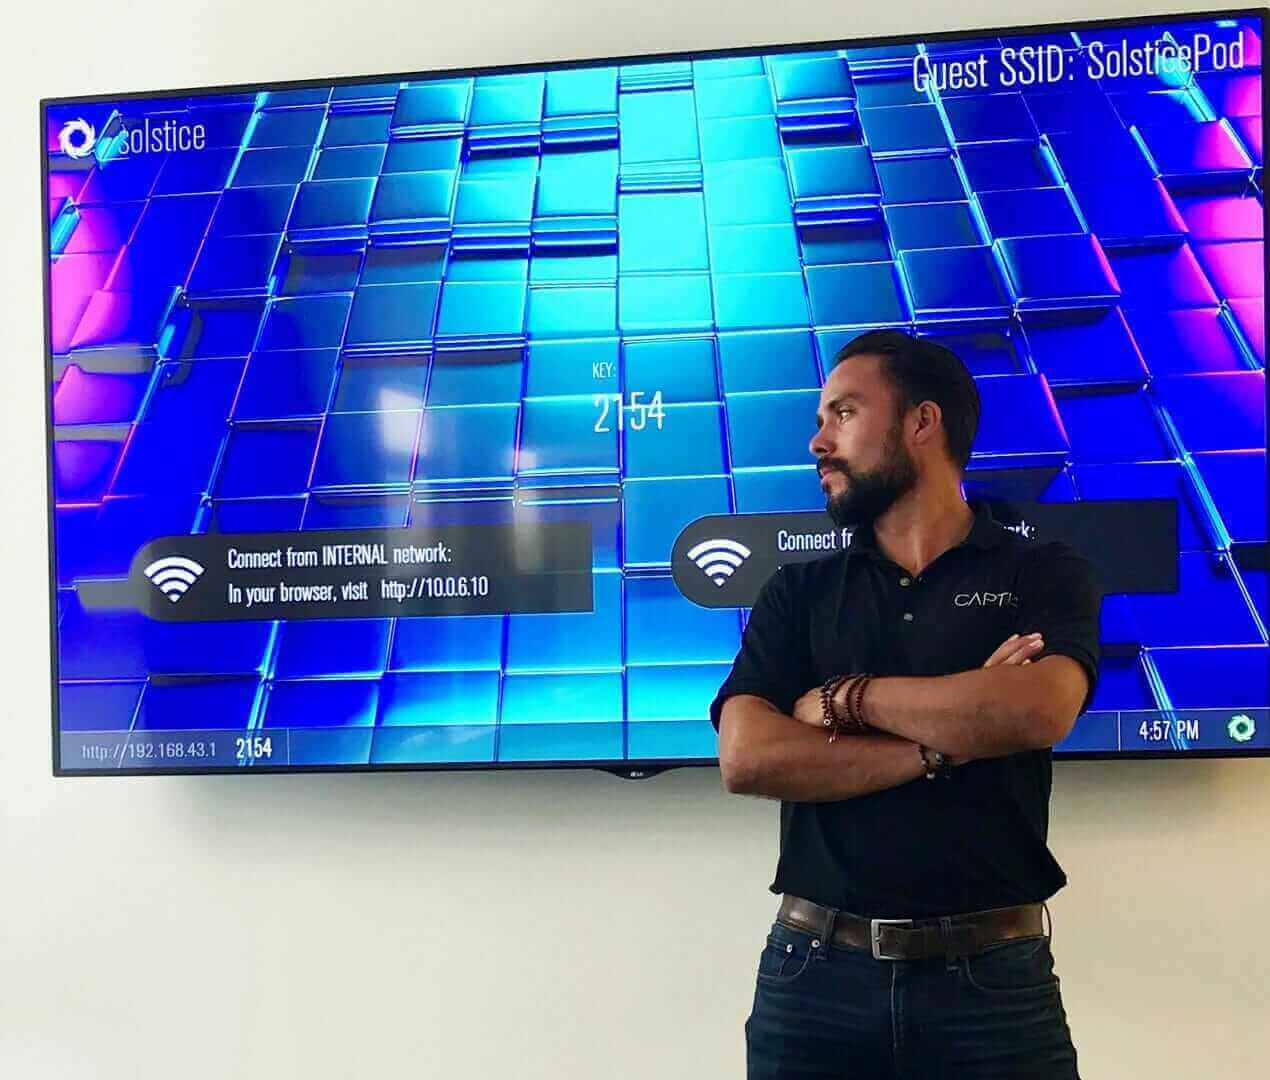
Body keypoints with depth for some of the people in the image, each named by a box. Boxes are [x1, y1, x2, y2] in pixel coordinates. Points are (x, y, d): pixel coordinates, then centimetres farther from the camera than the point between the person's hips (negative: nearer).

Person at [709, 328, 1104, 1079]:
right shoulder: (797, 593, 7)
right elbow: (747, 759, -8)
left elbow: (1038, 711, -19)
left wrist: (843, 699, -9)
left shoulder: (1045, 574, 2)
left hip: (993, 976, -2)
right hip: (817, 972, 2)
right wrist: (945, 741, -12)